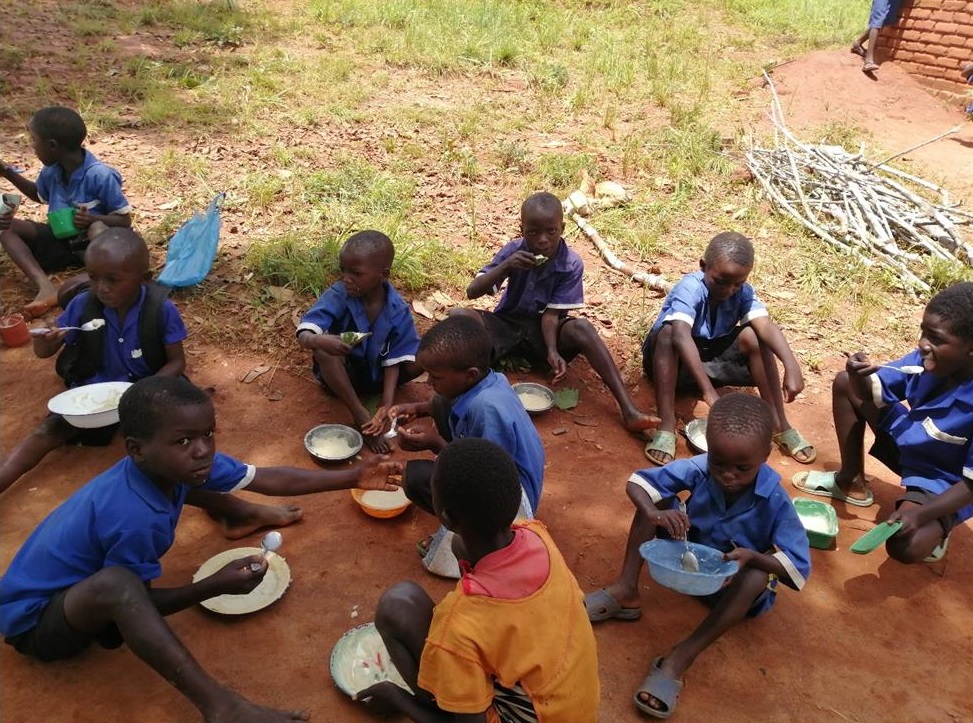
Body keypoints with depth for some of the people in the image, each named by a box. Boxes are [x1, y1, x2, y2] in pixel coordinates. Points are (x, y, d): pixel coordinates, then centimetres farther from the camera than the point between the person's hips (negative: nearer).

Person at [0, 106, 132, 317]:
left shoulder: (100, 176, -22)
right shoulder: (51, 171, -2)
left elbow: (125, 220, -18)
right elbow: (40, 195, 23)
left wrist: (92, 219, -34)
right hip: (61, 240, 7)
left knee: (97, 228, -39)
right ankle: (45, 286, -32)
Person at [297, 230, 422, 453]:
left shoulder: (397, 310, -19)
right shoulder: (337, 296, -23)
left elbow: (394, 361, -16)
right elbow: (303, 336, -32)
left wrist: (386, 406, -28)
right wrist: (320, 340, -57)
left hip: (377, 373, 2)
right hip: (343, 372, -1)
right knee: (323, 351, -34)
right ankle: (361, 416, -25)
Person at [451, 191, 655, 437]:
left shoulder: (571, 264, -15)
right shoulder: (513, 251, -12)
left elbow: (551, 313, -16)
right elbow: (472, 292, -16)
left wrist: (552, 350, -34)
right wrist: (505, 266, -32)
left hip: (541, 330, -1)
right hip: (507, 325, 2)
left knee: (581, 328, -34)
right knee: (459, 317, -27)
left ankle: (628, 410, -38)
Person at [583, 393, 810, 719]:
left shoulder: (774, 501, -29)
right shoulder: (699, 470, -24)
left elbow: (799, 570, -28)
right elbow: (637, 482, -22)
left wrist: (752, 556, -47)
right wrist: (654, 514, -44)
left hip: (733, 582, -2)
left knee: (759, 575, -37)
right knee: (654, 497, -16)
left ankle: (680, 658, -39)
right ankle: (625, 591, -17)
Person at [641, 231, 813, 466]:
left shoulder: (743, 292, -14)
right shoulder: (690, 289, -28)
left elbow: (766, 326, -31)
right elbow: (681, 336, -46)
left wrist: (792, 366, -49)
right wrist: (708, 390, -56)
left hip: (711, 357, 4)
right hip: (675, 361, -4)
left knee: (752, 335, -20)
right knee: (668, 332, -35)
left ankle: (780, 425, -16)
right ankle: (666, 427, -39)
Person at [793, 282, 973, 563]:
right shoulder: (927, 358, -19)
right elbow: (873, 394, -5)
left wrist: (921, 514, -36)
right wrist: (859, 377, -28)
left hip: (944, 482, -6)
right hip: (907, 443, 6)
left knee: (906, 547, -31)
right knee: (844, 383, -2)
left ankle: (936, 525, 9)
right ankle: (851, 482, 14)